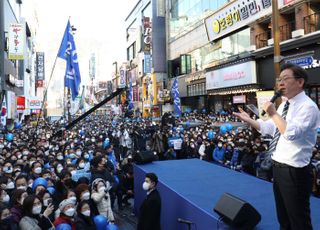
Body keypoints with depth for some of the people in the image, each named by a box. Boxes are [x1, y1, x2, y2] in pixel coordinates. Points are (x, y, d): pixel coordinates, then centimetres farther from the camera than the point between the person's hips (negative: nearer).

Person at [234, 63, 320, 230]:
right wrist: (249, 120, 3)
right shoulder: (284, 105, 10)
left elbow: (291, 134, -30)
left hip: (294, 171, -9)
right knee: (283, 216, 24)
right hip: (278, 166, 9)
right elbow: (269, 128, 13)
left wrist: (274, 113, -24)